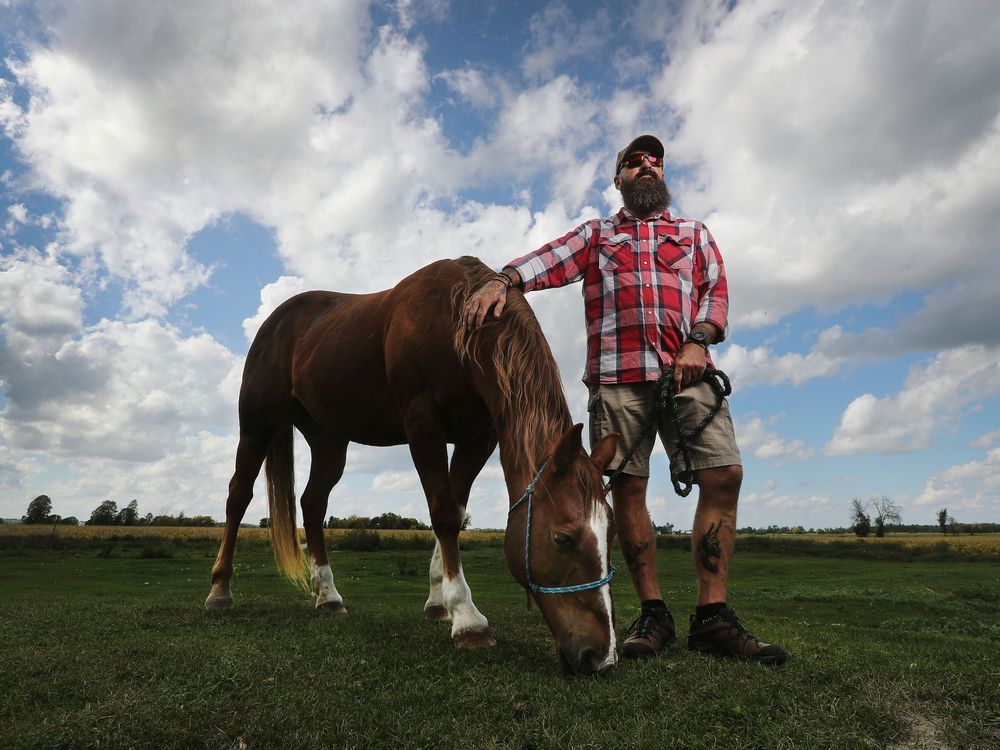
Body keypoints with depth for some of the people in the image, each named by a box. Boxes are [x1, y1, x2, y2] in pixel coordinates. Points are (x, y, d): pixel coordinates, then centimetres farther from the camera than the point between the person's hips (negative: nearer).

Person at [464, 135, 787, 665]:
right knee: (627, 486, -4)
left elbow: (716, 290, 13)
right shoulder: (596, 234, 22)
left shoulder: (695, 234, 26)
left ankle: (712, 617, -3)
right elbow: (550, 259, 3)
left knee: (724, 474, -12)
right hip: (617, 374, -1)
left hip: (686, 369, 1)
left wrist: (697, 342, -7)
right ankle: (653, 613, 7)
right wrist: (503, 280, -17)